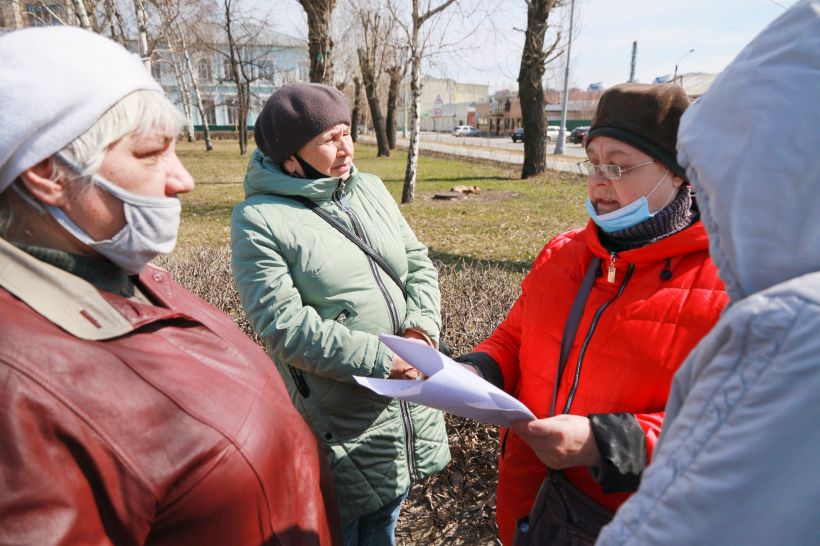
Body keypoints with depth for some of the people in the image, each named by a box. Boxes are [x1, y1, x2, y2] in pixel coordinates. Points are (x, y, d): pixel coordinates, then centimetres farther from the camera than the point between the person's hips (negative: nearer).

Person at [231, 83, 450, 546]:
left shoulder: (370, 188, 4)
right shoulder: (260, 219, -14)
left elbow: (419, 264, 6)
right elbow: (284, 323, -21)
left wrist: (422, 327, -12)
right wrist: (380, 358, -22)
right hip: (339, 423, -5)